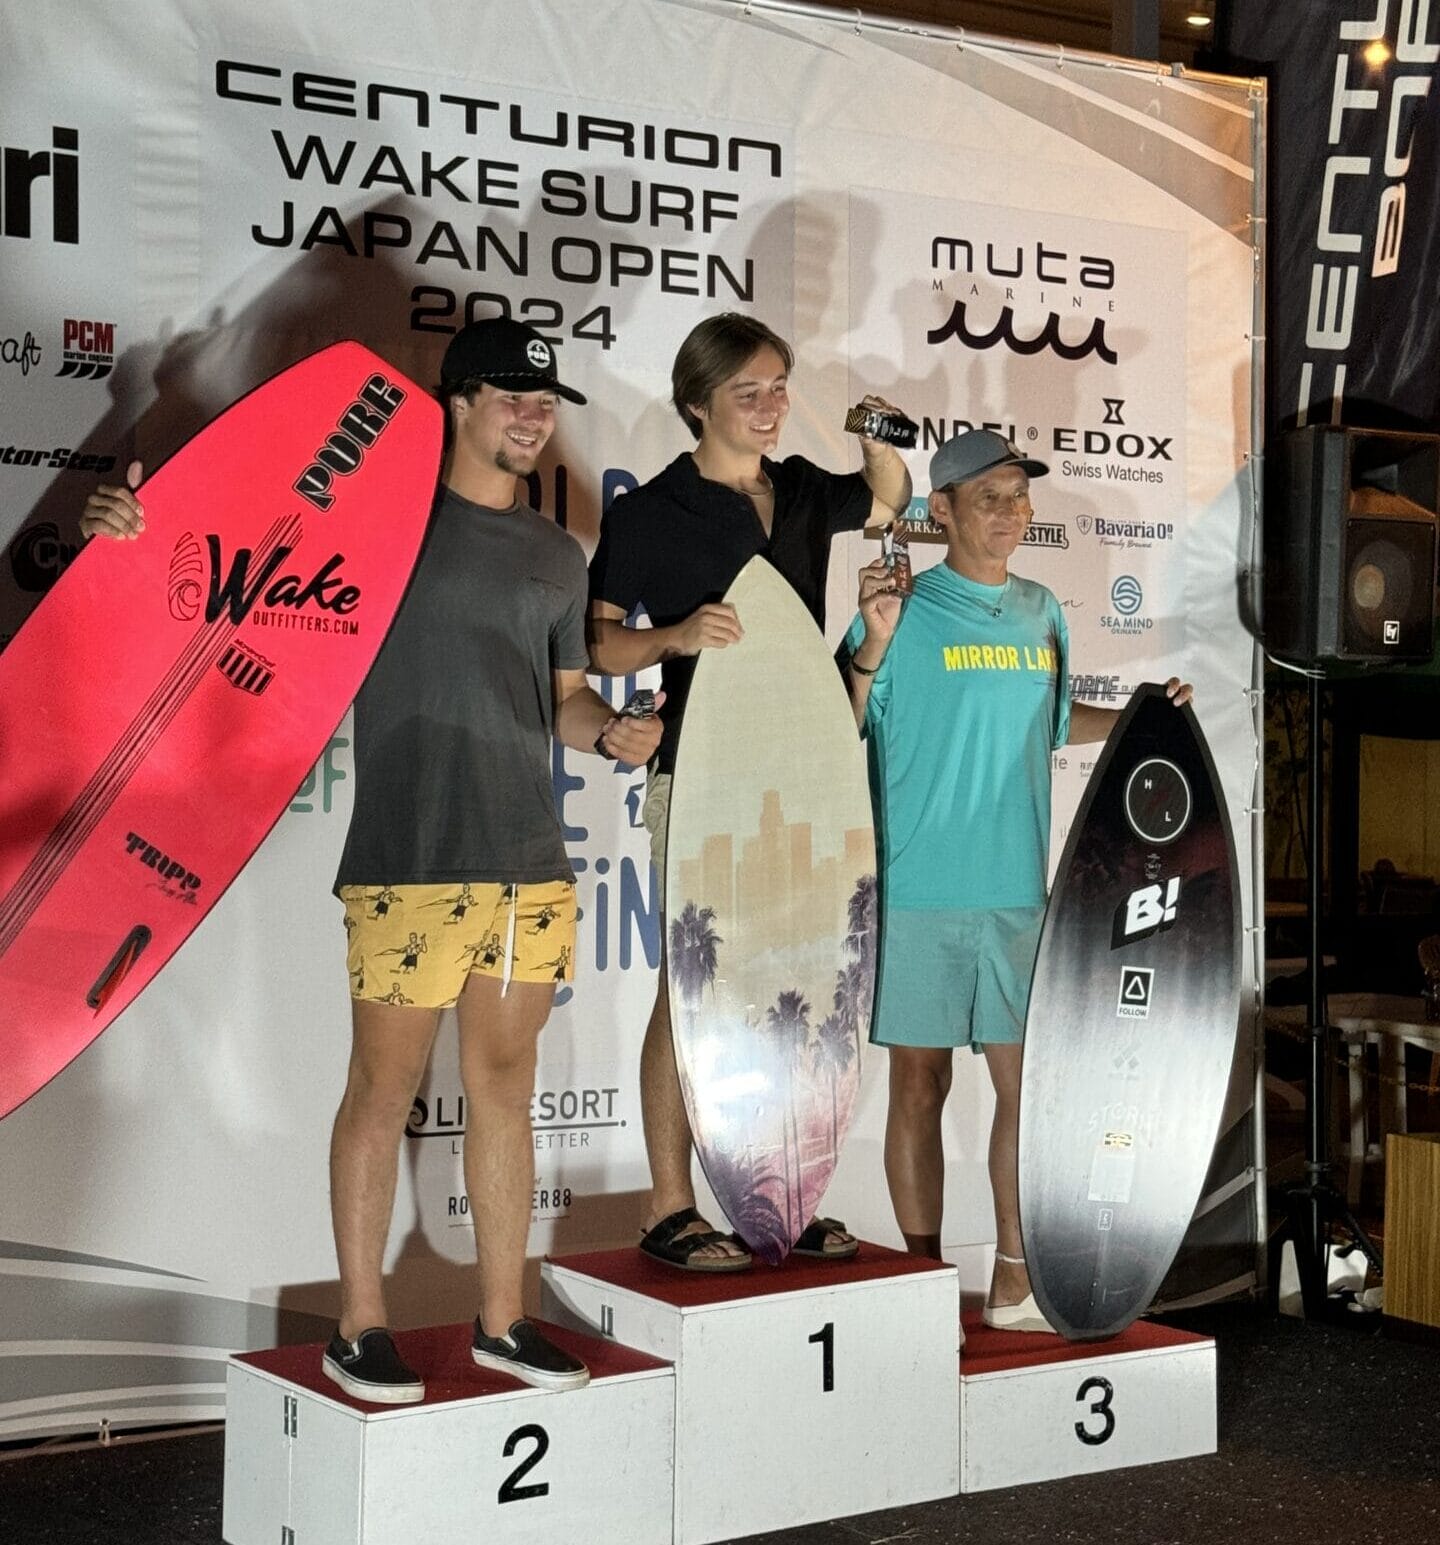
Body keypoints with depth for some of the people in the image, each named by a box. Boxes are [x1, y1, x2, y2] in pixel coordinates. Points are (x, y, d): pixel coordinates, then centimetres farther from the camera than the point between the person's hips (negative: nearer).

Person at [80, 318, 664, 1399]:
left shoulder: (557, 556, 16)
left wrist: (608, 732, 0)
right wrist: (133, 529, -18)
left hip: (531, 865, 5)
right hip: (408, 864, -5)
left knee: (505, 1087, 10)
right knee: (385, 1089, 0)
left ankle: (501, 1320, 20)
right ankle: (361, 1326, 12)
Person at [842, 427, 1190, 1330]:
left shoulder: (1043, 613, 12)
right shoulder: (905, 608, -4)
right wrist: (874, 644, -20)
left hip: (1019, 890, 5)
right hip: (918, 891, -4)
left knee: (1029, 1080, 5)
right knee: (921, 1084, 4)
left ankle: (1015, 1283, 16)